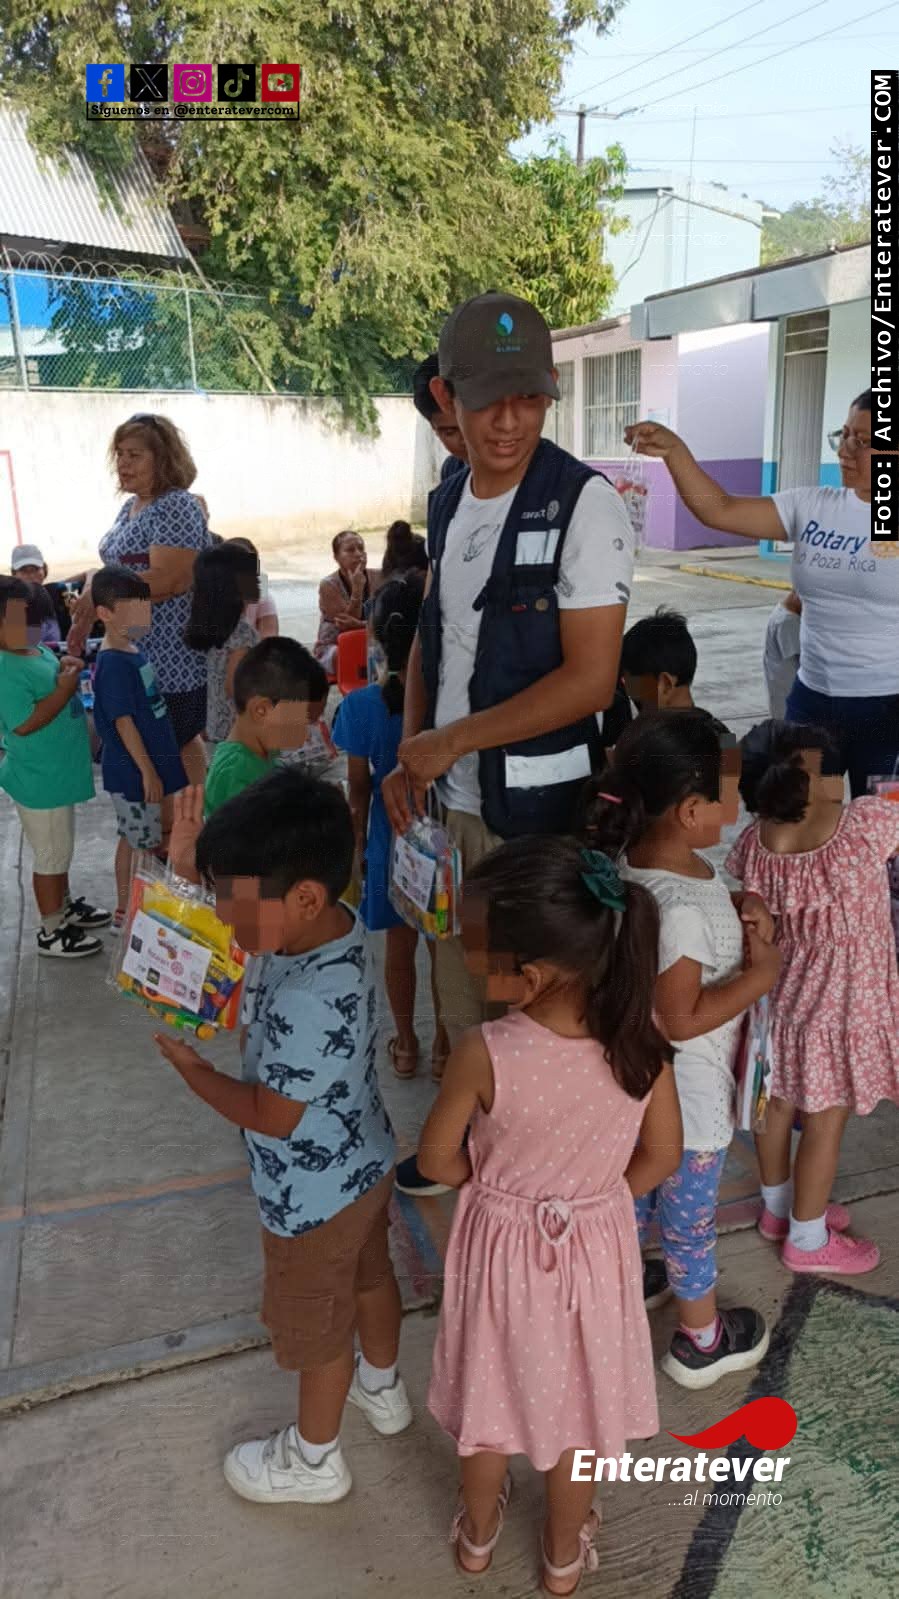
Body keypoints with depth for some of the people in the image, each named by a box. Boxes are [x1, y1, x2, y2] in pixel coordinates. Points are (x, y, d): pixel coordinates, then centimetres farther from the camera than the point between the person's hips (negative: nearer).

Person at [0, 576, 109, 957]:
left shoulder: (38, 650, 4)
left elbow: (55, 677, 23)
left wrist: (68, 666, 3)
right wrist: (65, 689, -25)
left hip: (56, 772, 10)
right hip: (39, 780, -10)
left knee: (60, 848, 24)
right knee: (51, 854, 4)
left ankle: (65, 906, 42)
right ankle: (52, 931, 18)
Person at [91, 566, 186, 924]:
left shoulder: (133, 650, 6)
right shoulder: (113, 663, -22)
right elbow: (123, 721, -22)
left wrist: (153, 766, 20)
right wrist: (147, 771, -20)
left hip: (147, 762, 9)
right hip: (132, 770, -9)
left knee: (136, 839, 19)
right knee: (140, 844, 3)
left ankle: (129, 904, 32)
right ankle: (126, 910, 17)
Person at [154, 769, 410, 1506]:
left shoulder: (311, 1004, -41)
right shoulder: (335, 925, -15)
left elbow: (271, 1116, -27)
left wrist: (193, 1069, -14)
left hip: (314, 1194, -8)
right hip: (365, 1162, 8)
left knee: (316, 1329, 18)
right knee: (369, 1277, 31)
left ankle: (314, 1462, 44)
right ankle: (383, 1389, 59)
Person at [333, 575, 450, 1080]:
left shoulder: (360, 706, -15)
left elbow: (360, 790, -6)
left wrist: (358, 841, 8)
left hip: (391, 841, 1)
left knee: (400, 944, 18)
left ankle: (406, 1045, 33)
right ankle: (445, 1045, 30)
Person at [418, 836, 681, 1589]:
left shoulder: (485, 1054, -32)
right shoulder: (640, 1036, -23)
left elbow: (437, 1160, -15)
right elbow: (661, 1157, -9)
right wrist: (595, 1193, 7)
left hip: (502, 1241, -2)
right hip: (595, 1243, 2)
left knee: (494, 1395, 25)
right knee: (576, 1401, 26)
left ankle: (478, 1535, 52)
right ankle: (565, 1554, 50)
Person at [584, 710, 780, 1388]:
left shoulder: (641, 856, -9)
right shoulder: (680, 910, -36)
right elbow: (681, 1019, -27)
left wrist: (742, 910, -9)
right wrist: (761, 974, -19)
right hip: (686, 1092, -8)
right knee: (691, 1215, 16)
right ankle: (702, 1341, 40)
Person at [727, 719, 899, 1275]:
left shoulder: (751, 845, -21)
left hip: (780, 1003, 5)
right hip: (840, 1013, -5)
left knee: (779, 1107, 25)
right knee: (825, 1125, 17)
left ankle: (780, 1208, 50)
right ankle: (807, 1240, 38)